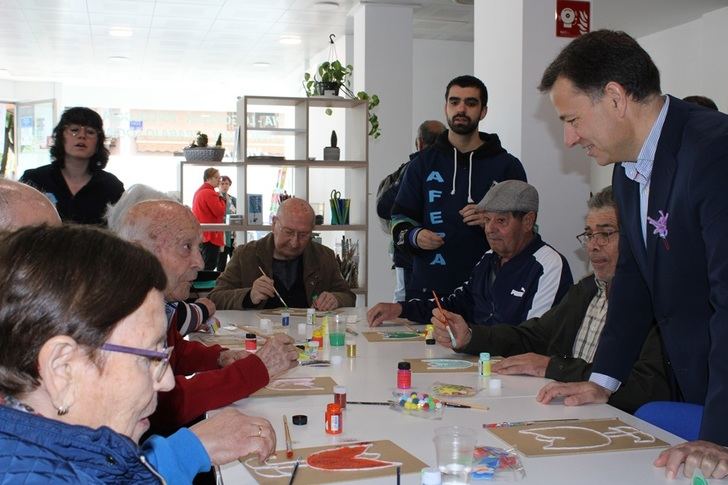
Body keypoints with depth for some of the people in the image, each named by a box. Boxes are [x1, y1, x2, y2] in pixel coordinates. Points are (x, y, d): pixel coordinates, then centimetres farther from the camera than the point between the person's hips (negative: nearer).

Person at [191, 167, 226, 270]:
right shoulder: (210, 193, -15)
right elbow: (220, 212, -19)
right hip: (211, 234, -10)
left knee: (204, 266, 14)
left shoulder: (199, 191, 17)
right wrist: (221, 198, -6)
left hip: (201, 234, 10)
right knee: (209, 267, -9)